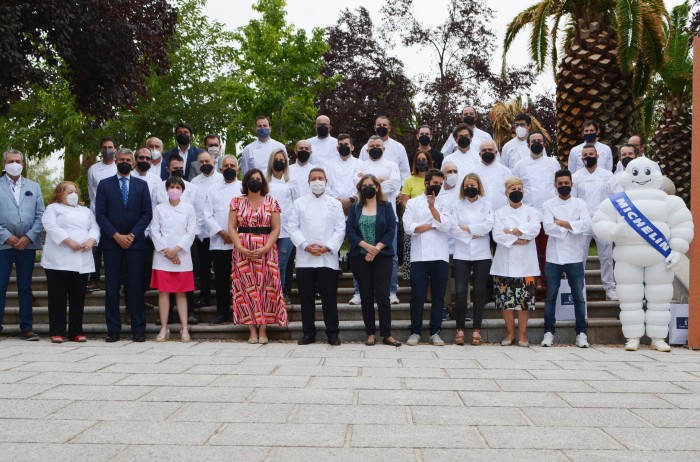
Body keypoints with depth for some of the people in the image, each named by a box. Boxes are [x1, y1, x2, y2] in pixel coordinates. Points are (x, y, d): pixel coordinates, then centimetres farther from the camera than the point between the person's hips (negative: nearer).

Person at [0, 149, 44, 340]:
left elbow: (40, 215, 6)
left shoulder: (34, 187, 13)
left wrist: (29, 237, -6)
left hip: (28, 244, 2)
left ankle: (26, 328, 9)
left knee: (25, 287, 6)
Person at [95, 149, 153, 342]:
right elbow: (100, 214, 1)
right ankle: (113, 330, 5)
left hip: (135, 242, 0)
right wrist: (116, 236, -10)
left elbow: (147, 213, 4)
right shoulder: (104, 184, 8)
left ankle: (138, 329, 4)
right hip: (111, 243, 0)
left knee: (135, 287, 0)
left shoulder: (141, 185, 11)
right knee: (112, 288, 0)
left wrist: (132, 235, -8)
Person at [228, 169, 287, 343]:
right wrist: (241, 248, -11)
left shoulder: (271, 202, 5)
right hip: (242, 252, 1)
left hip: (266, 252, -1)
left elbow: (276, 228, 0)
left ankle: (263, 330, 2)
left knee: (265, 288, -3)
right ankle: (252, 330, 3)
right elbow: (231, 228, 4)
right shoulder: (237, 202, 8)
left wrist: (265, 249, -12)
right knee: (246, 288, -1)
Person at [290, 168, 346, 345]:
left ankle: (332, 333, 9)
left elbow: (340, 229, 3)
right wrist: (305, 246, -11)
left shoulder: (335, 204, 10)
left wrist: (327, 247, -11)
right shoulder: (299, 203, 10)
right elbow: (294, 227, 3)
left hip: (328, 258, -1)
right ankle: (308, 333, 12)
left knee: (329, 297, 1)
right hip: (305, 258, 1)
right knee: (306, 297, 3)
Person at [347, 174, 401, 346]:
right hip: (360, 257, 2)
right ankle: (371, 334, 10)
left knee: (383, 295, -6)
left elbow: (391, 231, -2)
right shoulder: (355, 208, 10)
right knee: (366, 296, 4)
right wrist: (367, 246, -14)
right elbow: (350, 231, 0)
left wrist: (376, 249, -12)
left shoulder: (386, 207, 7)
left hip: (382, 256, -1)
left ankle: (387, 335, -1)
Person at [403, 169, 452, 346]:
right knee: (417, 295, -1)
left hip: (440, 256, 2)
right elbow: (408, 227, -6)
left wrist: (432, 207, -10)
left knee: (438, 295, 4)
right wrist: (433, 225, -4)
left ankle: (435, 332, 11)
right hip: (419, 256, -1)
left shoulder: (444, 204, 11)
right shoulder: (413, 203, 8)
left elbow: (445, 227, -5)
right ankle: (415, 331, 8)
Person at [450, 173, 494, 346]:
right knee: (460, 292, -7)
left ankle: (477, 330, 9)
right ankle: (460, 329, 3)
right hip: (462, 254, 0)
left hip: (482, 254, 0)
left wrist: (467, 228, -8)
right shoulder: (457, 205, 9)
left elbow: (488, 226, -6)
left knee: (480, 292, 2)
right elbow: (453, 229, -2)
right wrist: (473, 235, -10)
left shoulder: (486, 205, 9)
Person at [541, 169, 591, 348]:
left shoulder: (580, 204, 6)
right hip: (554, 257, 0)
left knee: (578, 297, 3)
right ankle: (548, 333, 10)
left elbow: (586, 225, -10)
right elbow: (547, 227, -10)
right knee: (550, 297, 4)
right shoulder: (549, 204, 6)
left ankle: (581, 333, 9)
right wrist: (572, 226, -10)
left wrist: (561, 223, -11)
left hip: (575, 258, 0)